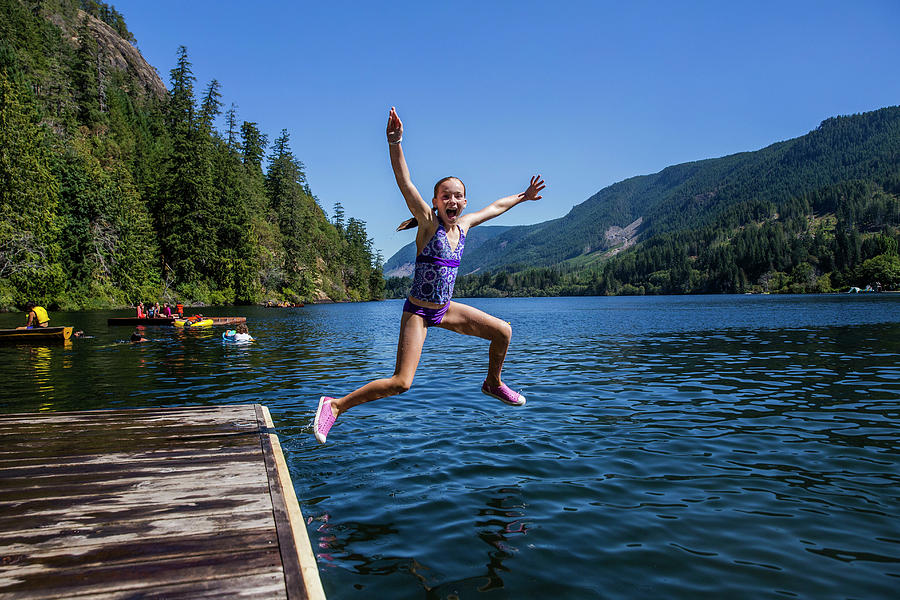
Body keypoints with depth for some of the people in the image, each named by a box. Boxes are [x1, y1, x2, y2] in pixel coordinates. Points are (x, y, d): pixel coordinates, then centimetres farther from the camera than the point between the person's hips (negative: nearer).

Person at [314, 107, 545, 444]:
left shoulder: (463, 225, 2)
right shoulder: (428, 222, -14)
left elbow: (496, 207, 20)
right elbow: (405, 184, -28)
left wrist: (522, 197, 34)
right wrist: (395, 142, -40)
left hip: (445, 309, 7)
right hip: (418, 312, -6)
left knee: (503, 331, 5)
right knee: (401, 383, -15)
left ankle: (493, 384, 31)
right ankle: (335, 405, -2)